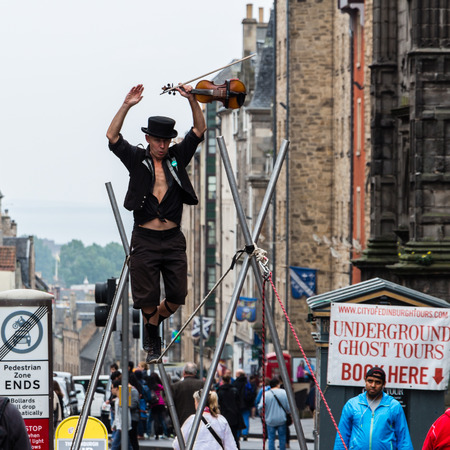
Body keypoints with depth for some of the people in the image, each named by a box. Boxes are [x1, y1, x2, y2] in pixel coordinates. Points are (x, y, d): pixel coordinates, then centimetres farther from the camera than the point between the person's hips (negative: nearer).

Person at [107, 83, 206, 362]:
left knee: (177, 295, 1)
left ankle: (154, 322, 30)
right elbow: (112, 137, -9)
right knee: (148, 297, 1)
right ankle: (153, 340, 22)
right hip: (145, 240, -2)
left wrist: (192, 100, -10)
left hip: (173, 240, 2)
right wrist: (127, 107, -19)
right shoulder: (137, 160, 3)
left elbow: (200, 130, 4)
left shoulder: (177, 158, 9)